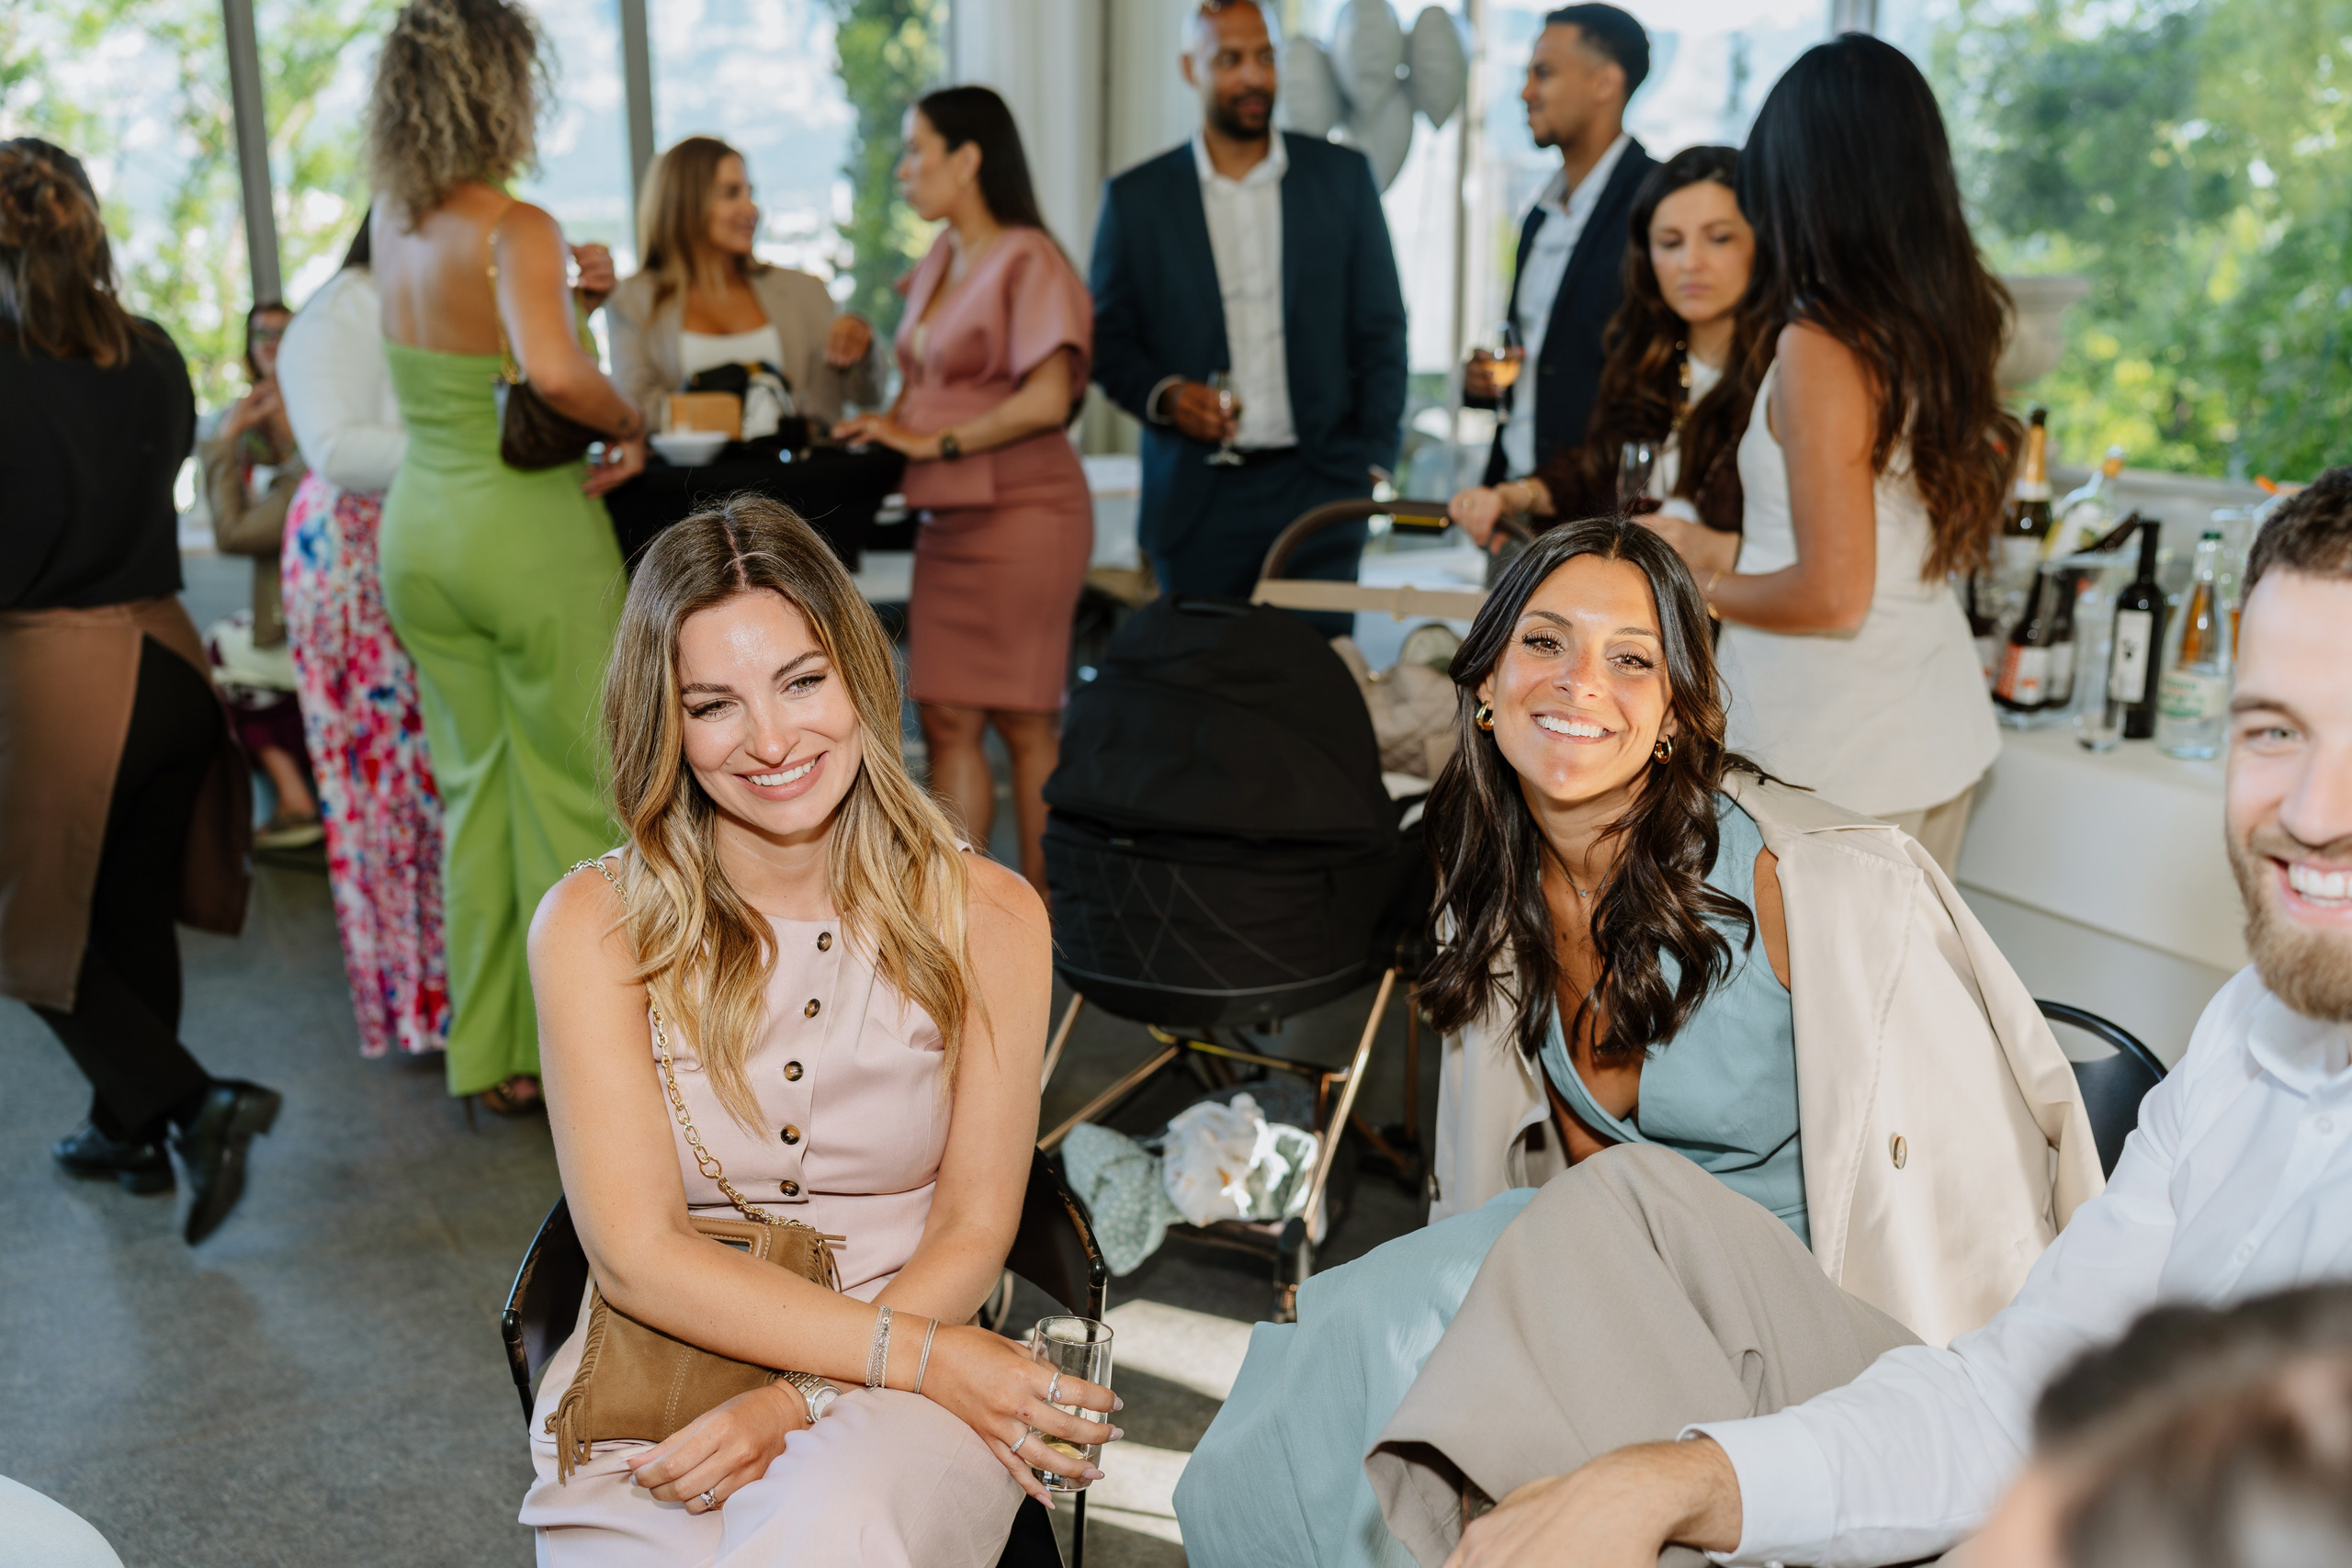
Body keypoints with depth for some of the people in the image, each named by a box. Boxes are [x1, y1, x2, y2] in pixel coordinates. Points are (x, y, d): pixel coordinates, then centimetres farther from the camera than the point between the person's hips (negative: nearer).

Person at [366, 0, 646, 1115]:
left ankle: (495, 1056, 22)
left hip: (420, 529, 7)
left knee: (475, 791, 14)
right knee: (573, 795, 5)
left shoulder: (391, 221, 6)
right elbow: (553, 372, -34)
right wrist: (629, 423, -17)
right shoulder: (515, 231, -17)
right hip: (529, 531, -7)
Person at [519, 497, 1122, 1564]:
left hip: (900, 1394, -1)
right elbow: (638, 1255, -9)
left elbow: (971, 1237, 0)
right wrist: (921, 1355, -18)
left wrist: (800, 1403, -16)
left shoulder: (985, 916, -1)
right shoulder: (595, 926, -4)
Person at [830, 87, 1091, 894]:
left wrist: (933, 442, -13)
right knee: (946, 719, 5)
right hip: (948, 517, 8)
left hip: (1021, 512, -8)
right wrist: (889, 422, 4)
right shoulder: (937, 262, 16)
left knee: (1023, 721, -1)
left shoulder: (1028, 262, -11)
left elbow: (1046, 401, -21)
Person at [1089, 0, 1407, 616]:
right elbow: (1109, 339, 10)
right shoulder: (1136, 197, 6)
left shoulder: (1342, 175, 8)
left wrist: (1373, 465, 2)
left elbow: (1381, 331, 9)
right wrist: (1162, 395, -11)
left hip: (1319, 492, 0)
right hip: (1197, 504, 0)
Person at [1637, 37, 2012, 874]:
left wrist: (1701, 589, -2)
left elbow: (1831, 594, -20)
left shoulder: (1820, 343, -17)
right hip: (1939, 735, 8)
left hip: (1836, 762, -8)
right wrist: (1717, 549, 21)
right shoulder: (1950, 325, 6)